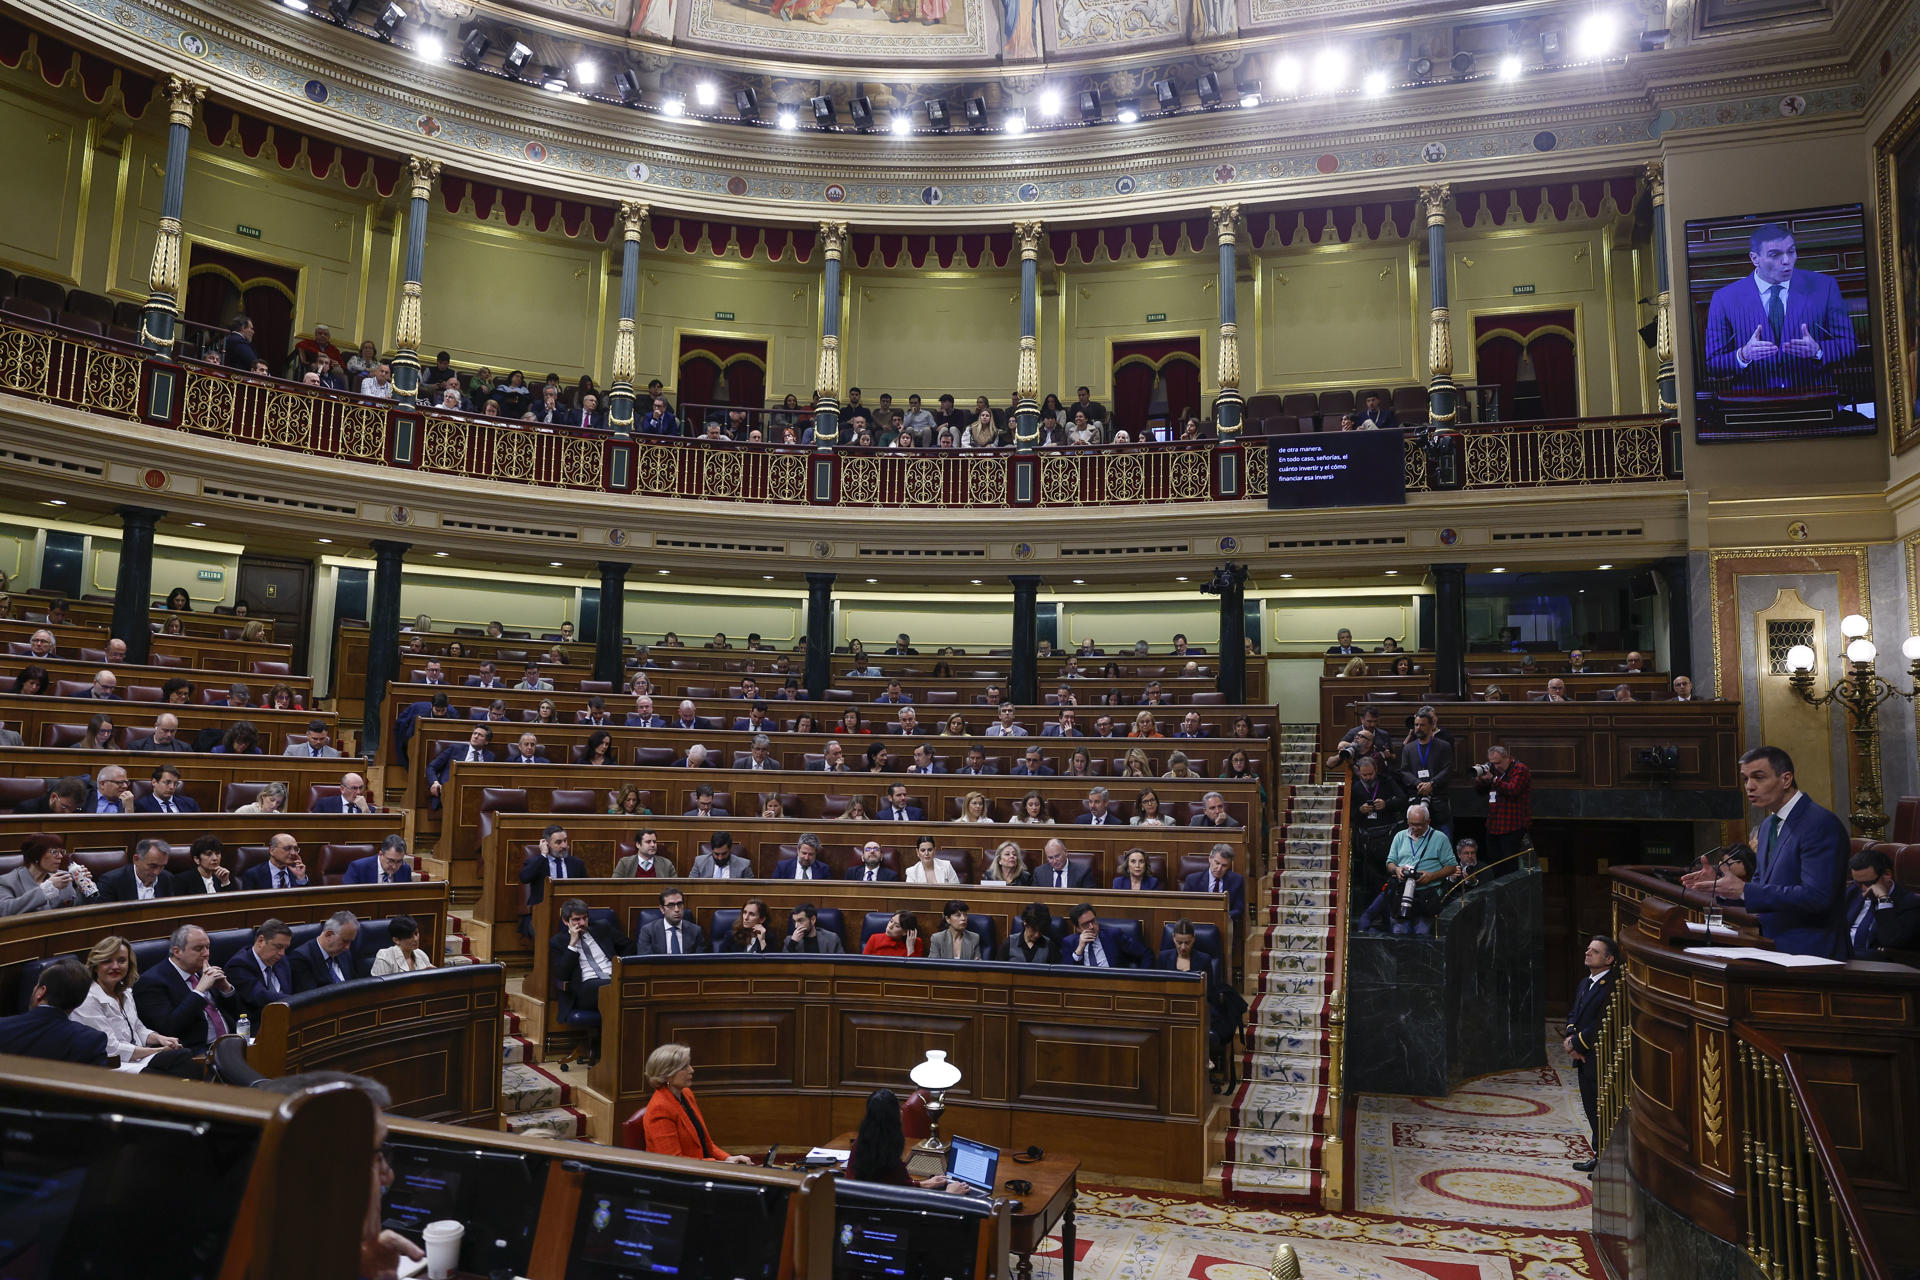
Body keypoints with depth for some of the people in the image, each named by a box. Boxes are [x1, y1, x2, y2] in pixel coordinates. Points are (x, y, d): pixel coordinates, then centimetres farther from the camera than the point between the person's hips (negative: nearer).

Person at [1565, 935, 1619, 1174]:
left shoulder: (1612, 986, -18)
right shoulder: (1585, 984, 14)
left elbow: (1602, 1024, -21)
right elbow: (1574, 1014, 17)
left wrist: (1577, 1043, -13)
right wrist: (1570, 1036, -3)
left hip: (1599, 1059, -9)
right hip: (1584, 1058, 9)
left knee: (1600, 1111, 0)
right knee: (1591, 1109, 16)